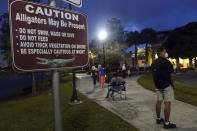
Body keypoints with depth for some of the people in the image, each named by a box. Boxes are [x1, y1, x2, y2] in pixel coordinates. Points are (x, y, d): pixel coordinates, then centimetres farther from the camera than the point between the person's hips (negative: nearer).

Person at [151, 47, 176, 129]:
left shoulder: (154, 63, 9)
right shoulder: (166, 62, -14)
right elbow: (172, 75, -12)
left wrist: (158, 83, 16)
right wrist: (170, 81, 6)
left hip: (158, 85, 8)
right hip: (167, 85, -8)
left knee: (159, 101, 15)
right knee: (167, 103, -3)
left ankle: (158, 119, 27)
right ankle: (166, 123, 1)